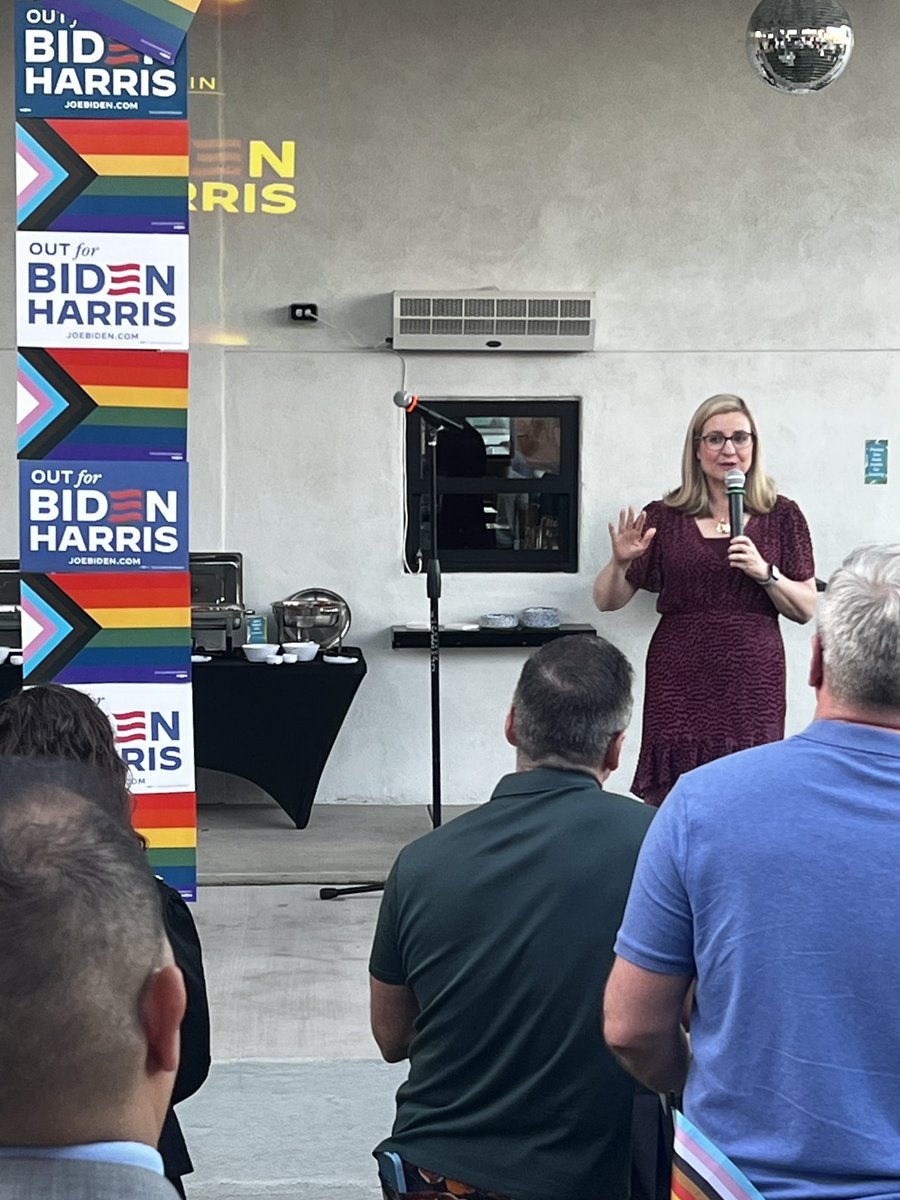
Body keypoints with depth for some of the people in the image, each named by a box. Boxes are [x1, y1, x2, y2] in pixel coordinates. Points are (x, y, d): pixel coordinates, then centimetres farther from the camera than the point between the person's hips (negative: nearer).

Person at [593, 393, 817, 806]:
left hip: (753, 684, 0)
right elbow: (607, 601, 8)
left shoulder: (781, 516, 7)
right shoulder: (664, 517, 5)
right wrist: (620, 562, -12)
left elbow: (806, 610, 7)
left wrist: (766, 573, -10)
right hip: (680, 683, 0)